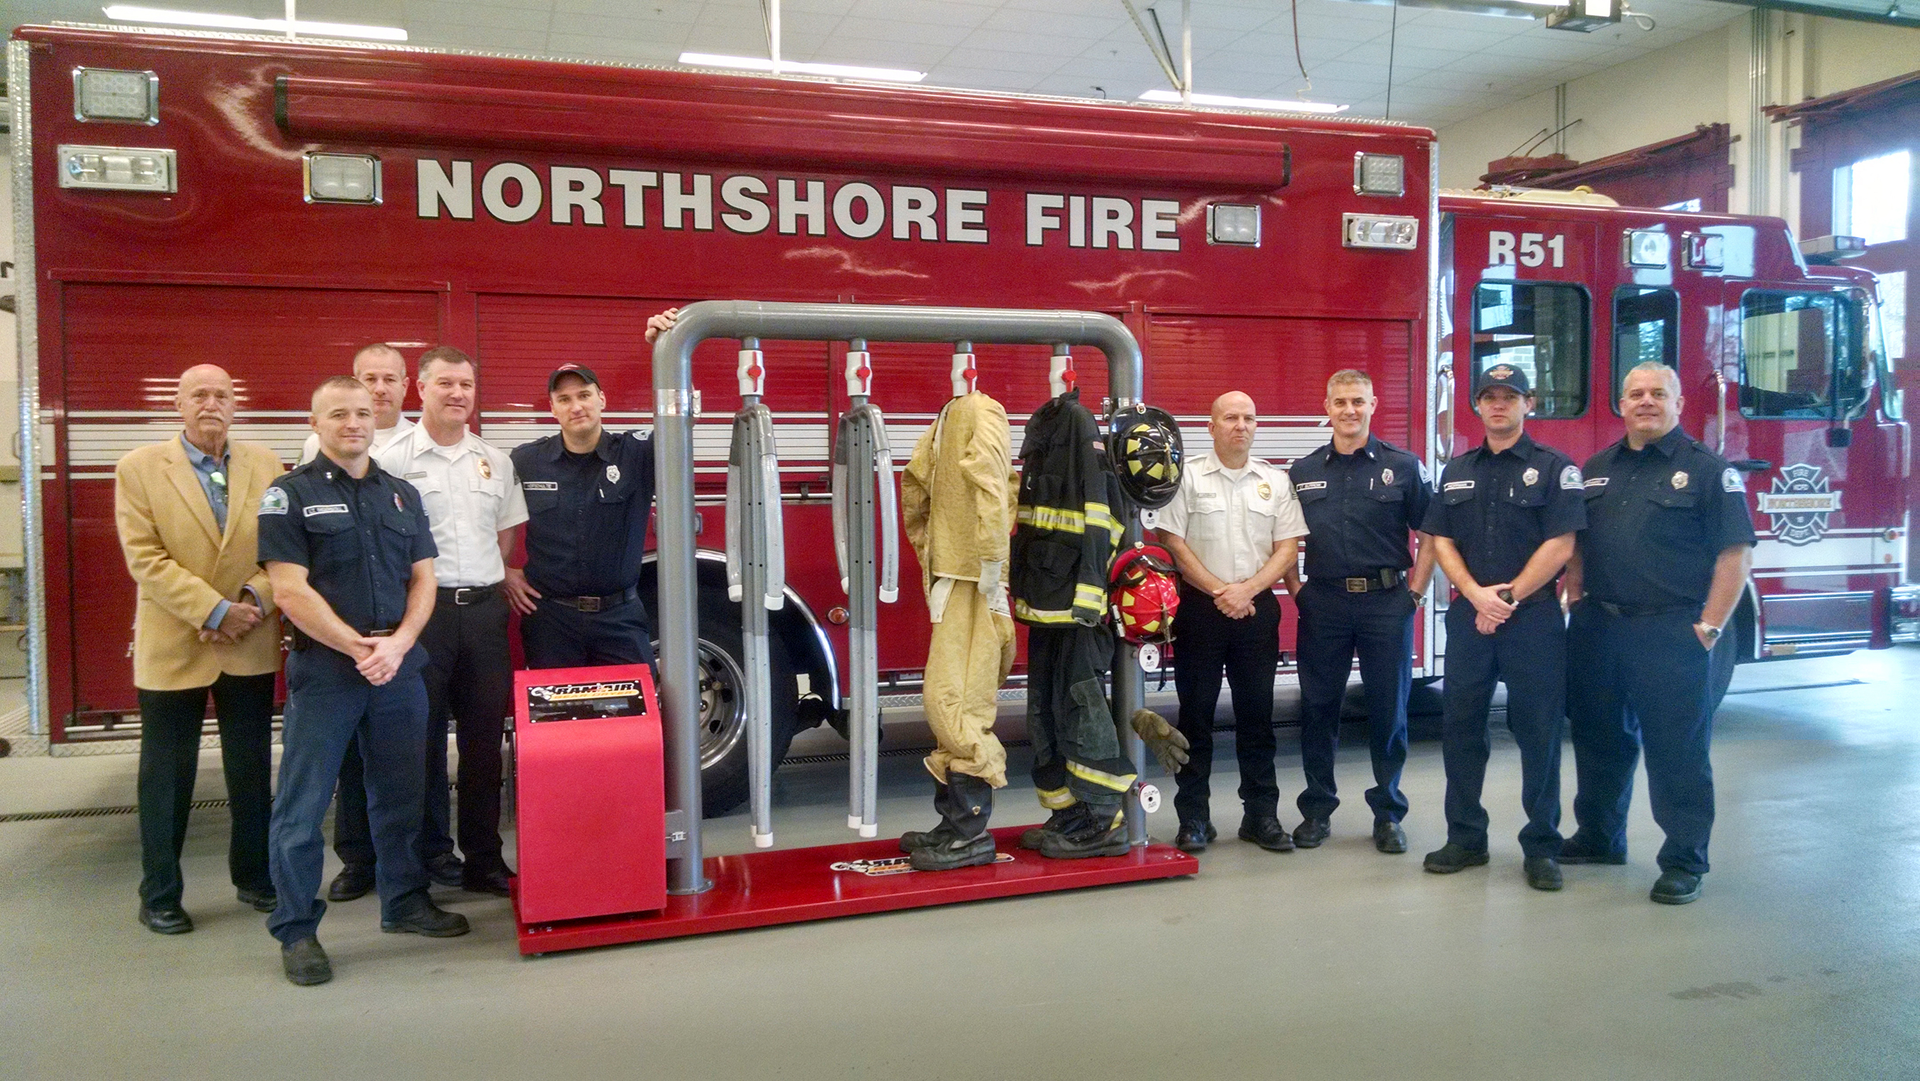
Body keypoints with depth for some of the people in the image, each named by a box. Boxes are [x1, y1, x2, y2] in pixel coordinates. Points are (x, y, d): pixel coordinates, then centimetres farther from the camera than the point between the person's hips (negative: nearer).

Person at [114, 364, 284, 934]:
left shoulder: (265, 464, 5)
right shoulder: (138, 468, -3)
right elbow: (146, 559, -10)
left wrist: (253, 600, -14)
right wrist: (216, 611, -17)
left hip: (251, 646, 2)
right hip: (173, 647, -2)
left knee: (252, 773, 11)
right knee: (166, 779, 7)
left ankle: (254, 877, 26)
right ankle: (159, 895, 20)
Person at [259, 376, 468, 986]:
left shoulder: (402, 495, 12)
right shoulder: (291, 494, -3)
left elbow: (423, 579, 8)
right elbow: (289, 591, -10)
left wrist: (397, 645, -9)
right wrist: (359, 647, -15)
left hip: (400, 666, 5)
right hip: (323, 669, -4)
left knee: (399, 795, 14)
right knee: (302, 806, 1)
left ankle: (404, 901, 28)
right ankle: (296, 930, 12)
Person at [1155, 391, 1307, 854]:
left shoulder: (1276, 482, 8)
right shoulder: (1188, 478, 1)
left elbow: (1288, 548, 4)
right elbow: (1173, 543, -4)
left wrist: (1247, 589, -10)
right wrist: (1218, 591, -10)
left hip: (1257, 608, 2)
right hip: (1200, 608, -2)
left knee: (1257, 715, 7)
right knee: (1195, 714, 2)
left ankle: (1261, 815, 16)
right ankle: (1193, 819, 10)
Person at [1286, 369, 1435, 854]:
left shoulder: (1402, 467, 2)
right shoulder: (1303, 472, 7)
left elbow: (1429, 535, 4)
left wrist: (1415, 593, -3)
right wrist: (1295, 591, 4)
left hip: (1387, 601, -1)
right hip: (1323, 604, 2)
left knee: (1389, 711, 5)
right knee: (1317, 709, 6)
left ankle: (1388, 813, 18)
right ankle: (1317, 809, 19)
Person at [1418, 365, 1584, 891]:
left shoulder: (1554, 468, 0)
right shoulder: (1457, 471, 12)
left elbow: (1559, 545, -8)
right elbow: (1441, 541, 6)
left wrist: (1509, 597, -13)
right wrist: (1477, 595, -9)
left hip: (1534, 615, -4)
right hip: (1468, 613, 4)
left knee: (1538, 730, 1)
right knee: (1460, 725, 6)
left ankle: (1541, 845, 12)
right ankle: (1465, 837, 17)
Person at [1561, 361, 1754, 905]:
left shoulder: (1709, 470, -4)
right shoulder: (1596, 469, 12)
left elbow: (1736, 553, -9)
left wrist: (1709, 628, -13)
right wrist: (1575, 597, 7)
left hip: (1671, 633, -5)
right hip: (1598, 629, 5)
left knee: (1678, 751, 1)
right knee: (1600, 739, 16)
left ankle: (1684, 861, 12)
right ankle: (1598, 837, 31)